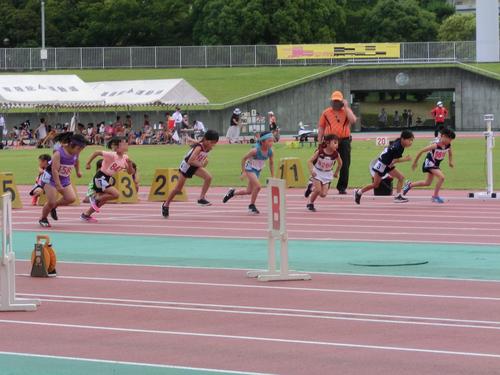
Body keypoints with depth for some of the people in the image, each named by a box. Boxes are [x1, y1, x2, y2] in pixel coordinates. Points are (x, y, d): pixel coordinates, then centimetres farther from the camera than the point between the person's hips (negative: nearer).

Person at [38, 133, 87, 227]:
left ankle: (54, 206, 16)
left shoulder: (75, 153, -7)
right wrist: (58, 185, -33)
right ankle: (43, 219, 15)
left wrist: (78, 171, 27)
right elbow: (55, 170, -30)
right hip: (51, 178, -6)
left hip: (65, 179, 6)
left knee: (71, 198, -11)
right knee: (51, 202, -12)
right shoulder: (58, 152, -27)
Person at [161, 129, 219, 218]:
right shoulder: (199, 147, -35)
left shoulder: (209, 148, -11)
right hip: (187, 165, -6)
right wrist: (201, 164, -31)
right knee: (178, 189, 4)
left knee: (208, 177, -17)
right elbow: (190, 161, -42)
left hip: (196, 166, 6)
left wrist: (205, 161, -7)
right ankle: (166, 205, 22)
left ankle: (202, 198, -6)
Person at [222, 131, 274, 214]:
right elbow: (244, 159, -18)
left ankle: (232, 192, 39)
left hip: (257, 171, 7)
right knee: (257, 186, -24)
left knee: (249, 191, 13)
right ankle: (252, 206, -6)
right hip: (250, 168, -7)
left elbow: (271, 163, 4)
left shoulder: (270, 151, -14)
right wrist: (243, 172, -18)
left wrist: (273, 176, 2)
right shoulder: (255, 150, -29)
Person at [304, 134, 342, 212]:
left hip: (327, 175, 3)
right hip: (317, 173, -3)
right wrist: (311, 170, -32)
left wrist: (336, 173, 9)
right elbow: (310, 161, -17)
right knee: (318, 190, -17)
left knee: (323, 194, -5)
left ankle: (312, 187, 26)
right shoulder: (320, 152, -23)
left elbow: (340, 163, 5)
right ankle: (310, 203, 9)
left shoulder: (336, 154, -17)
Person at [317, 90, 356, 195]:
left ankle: (342, 187, 10)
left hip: (344, 141, 0)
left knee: (345, 165, 1)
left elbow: (353, 120, -13)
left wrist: (346, 107, -9)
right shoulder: (326, 112, 9)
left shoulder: (347, 111, 8)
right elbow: (321, 127, 10)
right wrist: (320, 142, 4)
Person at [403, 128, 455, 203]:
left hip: (436, 164, 8)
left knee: (427, 183, 20)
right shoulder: (436, 145, -30)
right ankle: (435, 196, -12)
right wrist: (415, 162, -13)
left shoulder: (448, 146, -11)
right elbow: (421, 151, -22)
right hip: (429, 162, -8)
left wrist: (450, 161, -1)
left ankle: (410, 185, 39)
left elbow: (450, 154, 15)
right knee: (441, 177, -25)